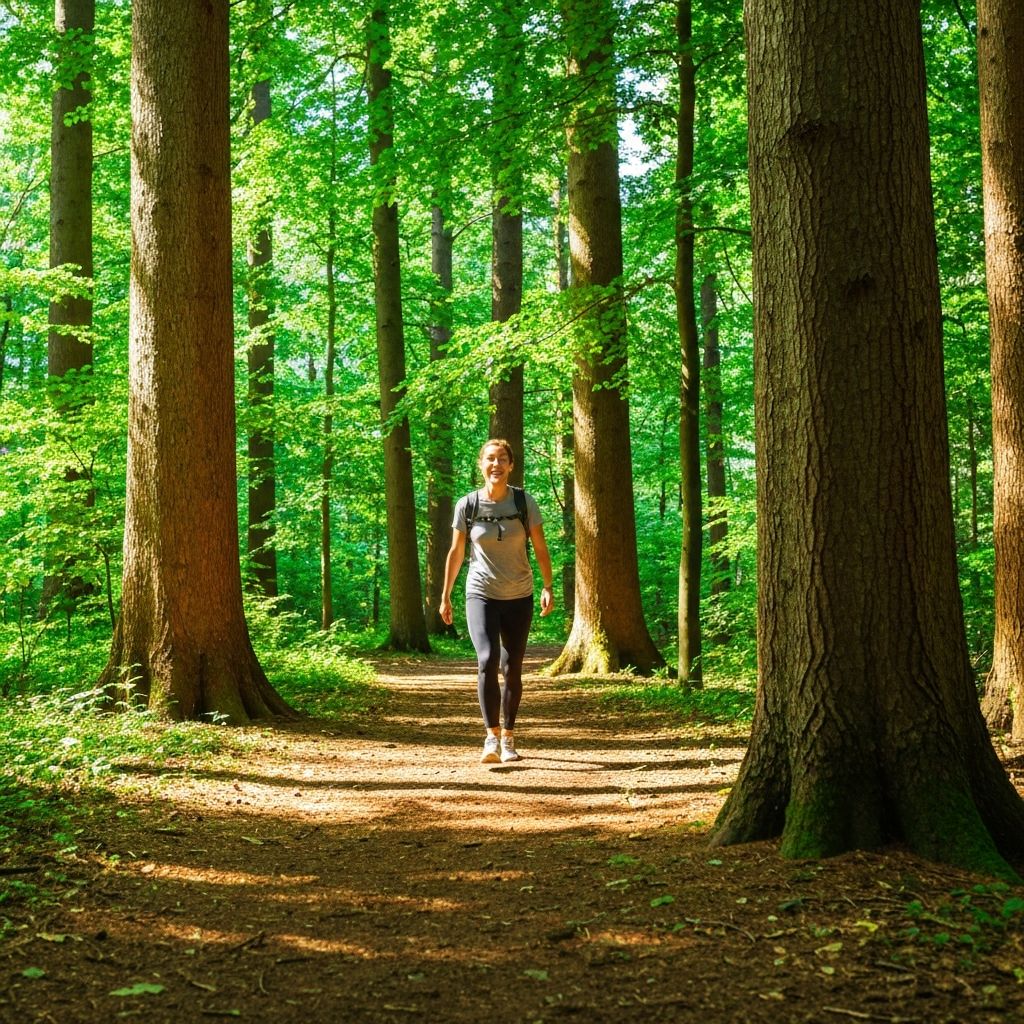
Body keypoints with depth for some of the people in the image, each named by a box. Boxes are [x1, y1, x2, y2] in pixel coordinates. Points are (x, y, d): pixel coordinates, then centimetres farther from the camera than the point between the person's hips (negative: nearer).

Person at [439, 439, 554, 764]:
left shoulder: (524, 502, -6)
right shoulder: (467, 505, -5)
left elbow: (540, 549, -2)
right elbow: (456, 552, 4)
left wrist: (548, 587, -13)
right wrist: (445, 596, 6)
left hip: (519, 597, 1)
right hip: (481, 594, -1)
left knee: (512, 669, 6)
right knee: (487, 660, -21)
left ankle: (508, 738, 20)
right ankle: (492, 737, -20)